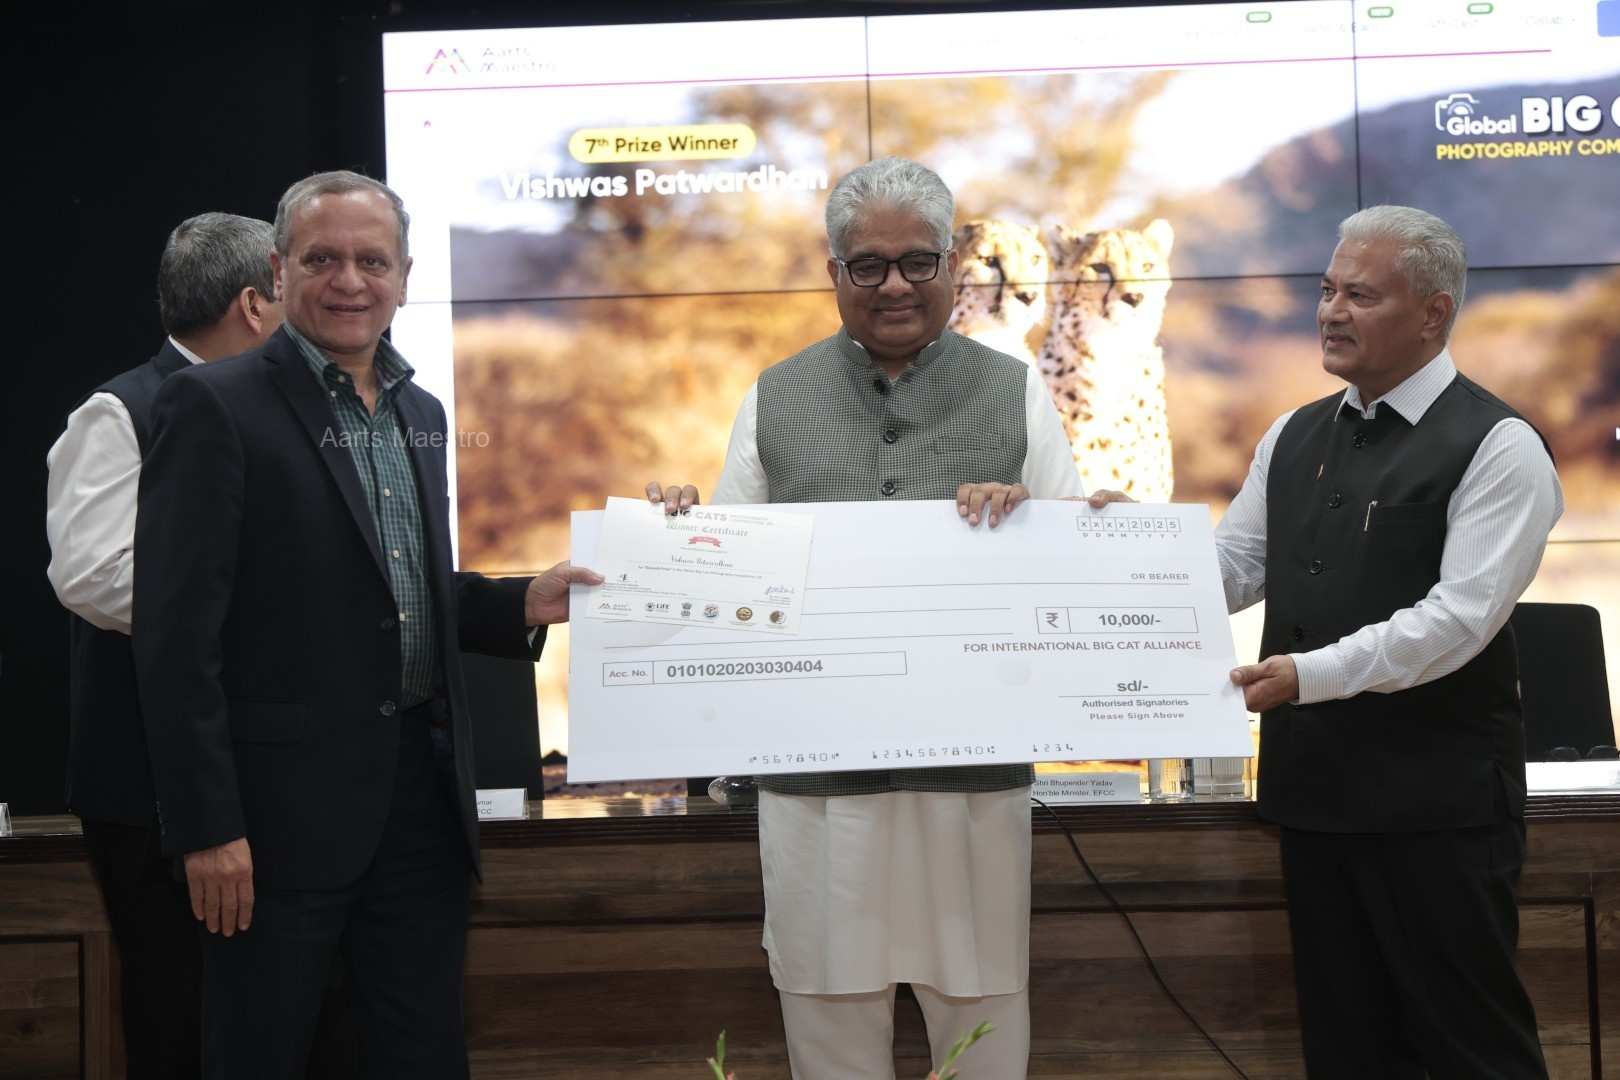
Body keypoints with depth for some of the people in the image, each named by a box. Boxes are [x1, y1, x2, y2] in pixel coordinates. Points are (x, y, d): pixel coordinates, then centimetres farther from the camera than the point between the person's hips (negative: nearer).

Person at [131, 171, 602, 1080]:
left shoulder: (421, 412, 13)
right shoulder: (217, 406, -9)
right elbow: (178, 634, -13)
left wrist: (522, 605, 4)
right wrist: (208, 827, -17)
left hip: (424, 799, 7)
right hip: (284, 803, -6)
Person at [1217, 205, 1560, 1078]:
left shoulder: (1497, 447, -10)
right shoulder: (1295, 437, 13)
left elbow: (1458, 616, -20)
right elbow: (1231, 569, 14)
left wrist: (1312, 673, -27)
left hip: (1438, 803, -7)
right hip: (1314, 787, 7)